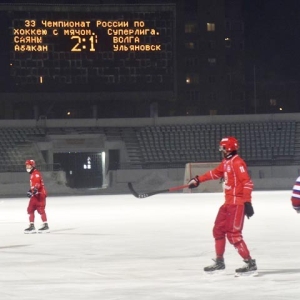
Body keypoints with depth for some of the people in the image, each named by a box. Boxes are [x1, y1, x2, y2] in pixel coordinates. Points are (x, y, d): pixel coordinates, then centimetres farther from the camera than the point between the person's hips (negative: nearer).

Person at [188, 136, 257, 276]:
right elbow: (215, 173, 31)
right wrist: (198, 180, 38)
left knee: (233, 234, -15)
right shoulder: (226, 162, 13)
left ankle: (250, 264, -14)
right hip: (228, 203, 10)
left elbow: (247, 182, -22)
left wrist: (247, 202, -27)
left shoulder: (237, 163, -16)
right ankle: (219, 262, 30)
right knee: (218, 230, 16)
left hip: (237, 203, -10)